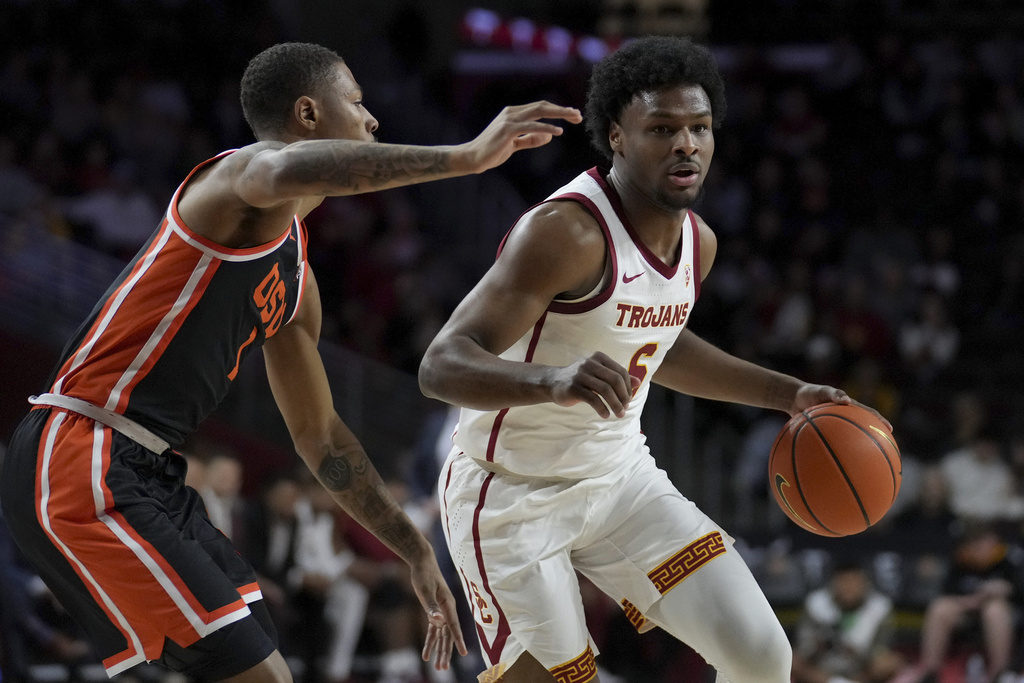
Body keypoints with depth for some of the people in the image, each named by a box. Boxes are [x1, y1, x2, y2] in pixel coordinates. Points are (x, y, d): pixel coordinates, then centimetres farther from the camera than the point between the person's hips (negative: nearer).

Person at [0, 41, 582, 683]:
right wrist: (467, 156, -40)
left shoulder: (296, 282, 20)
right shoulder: (242, 174, -9)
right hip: (83, 464, -10)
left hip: (149, 478, 10)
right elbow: (286, 171, -37)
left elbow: (319, 434, 30)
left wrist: (417, 553, 30)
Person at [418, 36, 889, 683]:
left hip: (620, 477, 7)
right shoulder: (566, 233, -27)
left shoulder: (698, 242, 1)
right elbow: (441, 367, -34)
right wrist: (553, 379, -52)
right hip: (512, 500, -7)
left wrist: (788, 393, 18)